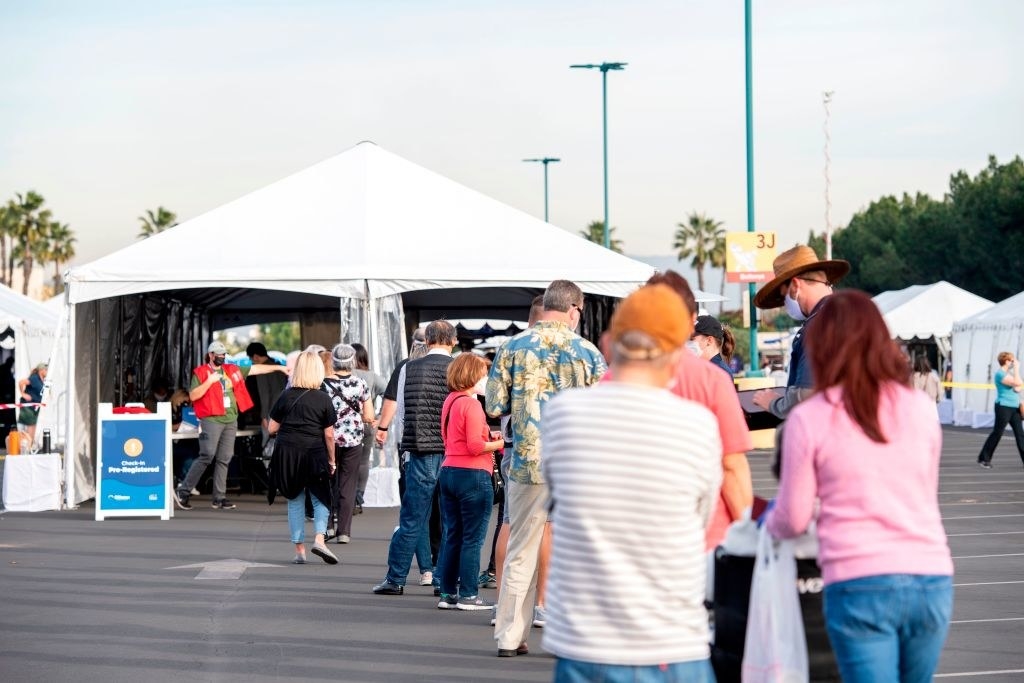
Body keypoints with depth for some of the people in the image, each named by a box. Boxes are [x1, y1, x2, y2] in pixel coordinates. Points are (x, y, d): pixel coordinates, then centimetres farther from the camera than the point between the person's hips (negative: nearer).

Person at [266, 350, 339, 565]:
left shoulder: (286, 396, 0)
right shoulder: (323, 399, -4)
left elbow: (272, 428, 3)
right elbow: (329, 435, -3)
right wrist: (331, 461, 7)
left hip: (286, 453, 2)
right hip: (314, 454, -2)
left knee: (295, 501, 9)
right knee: (320, 499, 10)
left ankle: (299, 549, 9)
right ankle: (319, 538, -10)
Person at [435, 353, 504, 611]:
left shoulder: (450, 401, 13)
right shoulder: (471, 405, -14)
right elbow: (474, 446, -19)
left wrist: (487, 436, 12)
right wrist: (497, 444, -5)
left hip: (449, 471, 9)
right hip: (472, 474, -9)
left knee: (452, 536, 12)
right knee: (473, 539, -1)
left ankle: (448, 593, 15)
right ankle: (468, 595, 1)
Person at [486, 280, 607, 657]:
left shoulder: (512, 348, -1)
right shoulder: (587, 352, -3)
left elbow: (494, 406, 0)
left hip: (527, 463, 1)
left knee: (520, 552, 9)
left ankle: (510, 636, 12)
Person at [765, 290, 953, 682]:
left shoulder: (810, 418, -2)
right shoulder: (921, 408, 7)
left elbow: (794, 520, 6)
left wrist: (768, 521, 28)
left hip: (860, 583, -4)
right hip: (932, 578, 4)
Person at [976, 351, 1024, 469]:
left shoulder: (1009, 373, 15)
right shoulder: (1000, 374, -13)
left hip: (1014, 407, 9)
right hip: (1004, 407, -9)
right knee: (997, 433, -3)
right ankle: (984, 458, 6)